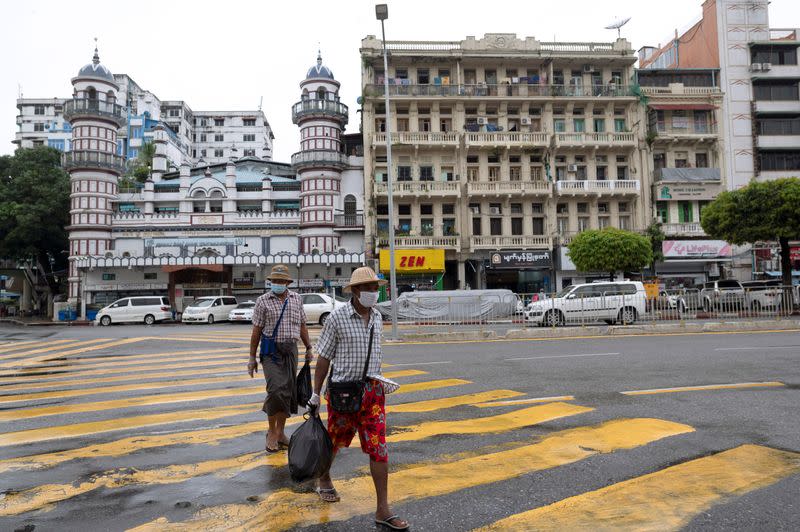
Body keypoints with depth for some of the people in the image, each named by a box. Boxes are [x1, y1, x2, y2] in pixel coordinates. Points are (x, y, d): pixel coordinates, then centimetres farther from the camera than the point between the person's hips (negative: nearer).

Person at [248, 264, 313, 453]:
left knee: (288, 392, 7)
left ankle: (280, 431, 21)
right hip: (271, 351, -4)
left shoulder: (296, 299, 8)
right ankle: (272, 432, 3)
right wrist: (252, 358, -2)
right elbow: (256, 331, -2)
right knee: (276, 390, -15)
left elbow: (302, 326, 16)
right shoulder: (263, 301, -3)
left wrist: (308, 349, 13)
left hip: (291, 350, 4)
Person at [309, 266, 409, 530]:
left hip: (372, 390, 4)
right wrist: (316, 392, -4)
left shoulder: (377, 317, 4)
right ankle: (324, 480, 47)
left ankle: (383, 509, 5)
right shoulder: (337, 317, -12)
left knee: (379, 447, -2)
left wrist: (379, 379, 12)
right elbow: (324, 357, -7)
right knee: (334, 440, 17)